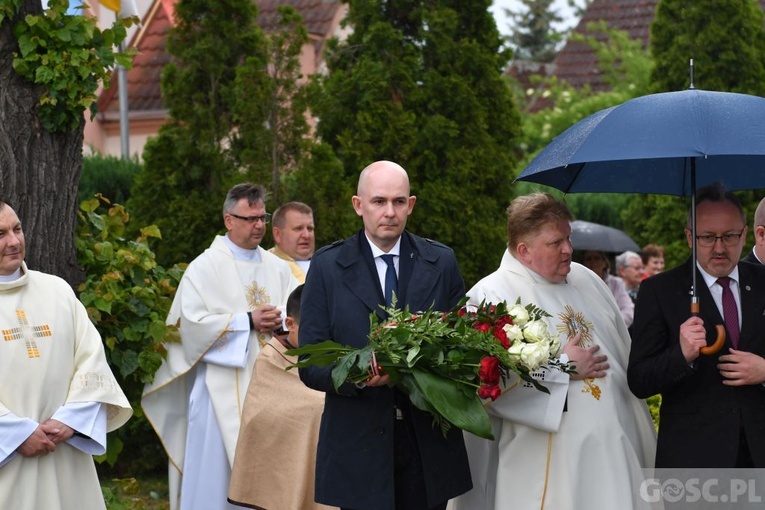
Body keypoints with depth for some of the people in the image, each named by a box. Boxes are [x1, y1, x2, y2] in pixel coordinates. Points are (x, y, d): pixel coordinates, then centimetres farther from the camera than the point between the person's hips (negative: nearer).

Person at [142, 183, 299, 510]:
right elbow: (192, 324, -12)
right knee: (218, 470, -3)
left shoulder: (277, 268, 13)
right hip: (222, 387, -4)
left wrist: (279, 321, -12)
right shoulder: (205, 267, -3)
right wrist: (248, 321, -14)